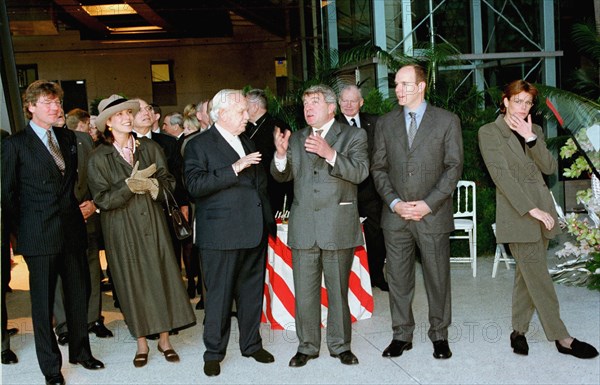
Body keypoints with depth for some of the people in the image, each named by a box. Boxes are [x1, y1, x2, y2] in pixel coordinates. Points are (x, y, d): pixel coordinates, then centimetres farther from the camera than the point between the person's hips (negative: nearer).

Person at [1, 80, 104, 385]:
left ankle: (80, 351, 32)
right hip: (40, 235, -5)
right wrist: (25, 226, 3)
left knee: (79, 295, 13)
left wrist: (78, 206, 11)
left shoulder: (68, 137, 10)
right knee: (43, 302, 5)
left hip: (72, 230, 5)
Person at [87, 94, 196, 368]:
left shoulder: (150, 148, 4)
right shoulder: (98, 158, -3)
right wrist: (129, 185, -20)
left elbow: (169, 183, 1)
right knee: (132, 282, 5)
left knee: (161, 277, 3)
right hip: (121, 229, -2)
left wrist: (150, 184, -18)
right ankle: (141, 343, 19)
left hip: (153, 223, 2)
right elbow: (102, 199, -9)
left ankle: (164, 339, 17)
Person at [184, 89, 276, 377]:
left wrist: (267, 219, 17)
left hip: (254, 231, 7)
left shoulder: (247, 143, 18)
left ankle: (251, 344, 29)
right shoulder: (199, 145, -6)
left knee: (252, 291, 14)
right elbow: (195, 184, -19)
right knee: (219, 294, 2)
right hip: (222, 234, -6)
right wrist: (234, 169, -23)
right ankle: (214, 352, 17)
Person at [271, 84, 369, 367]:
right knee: (304, 291, 8)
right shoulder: (296, 139, 14)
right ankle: (307, 346, 22)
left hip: (338, 225, -3)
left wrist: (330, 153, -24)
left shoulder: (353, 135, 3)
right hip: (303, 225, 3)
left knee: (338, 289, 8)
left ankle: (340, 345, 23)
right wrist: (281, 154, -11)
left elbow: (360, 172, -10)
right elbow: (282, 176, 10)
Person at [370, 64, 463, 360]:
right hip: (395, 214, 2)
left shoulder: (447, 121, 2)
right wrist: (394, 202, -7)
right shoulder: (385, 123, 9)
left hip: (433, 214, -2)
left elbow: (454, 167, -3)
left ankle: (439, 335, 22)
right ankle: (401, 335, 20)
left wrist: (428, 204, -12)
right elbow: (378, 167, 8)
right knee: (398, 278, 7)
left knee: (437, 277, 6)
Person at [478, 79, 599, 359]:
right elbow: (501, 175, -12)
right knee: (538, 277, -4)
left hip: (541, 209, 6)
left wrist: (530, 137, -10)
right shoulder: (489, 132, -3)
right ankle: (561, 338, 5)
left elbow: (550, 167, 3)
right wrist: (531, 209, -18)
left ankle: (519, 331, 18)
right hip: (516, 212, -6)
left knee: (527, 274, 8)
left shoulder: (534, 131, 15)